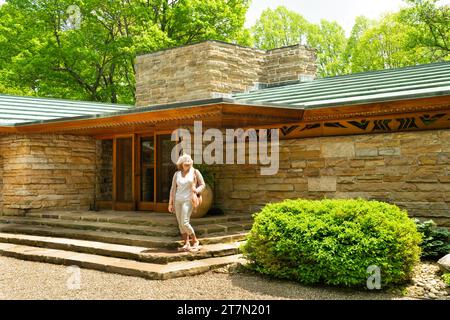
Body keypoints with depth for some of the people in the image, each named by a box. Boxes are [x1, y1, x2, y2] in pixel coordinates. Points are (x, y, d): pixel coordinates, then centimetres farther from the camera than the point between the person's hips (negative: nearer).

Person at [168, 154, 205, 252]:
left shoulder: (195, 172, -3)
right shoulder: (177, 174, 6)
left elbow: (202, 185, 1)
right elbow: (173, 189, 8)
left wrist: (197, 190, -20)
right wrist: (170, 204, 6)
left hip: (188, 200, -4)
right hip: (177, 201, 5)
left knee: (184, 223, -16)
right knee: (181, 224, 2)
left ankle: (195, 241, 1)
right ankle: (186, 244, 9)